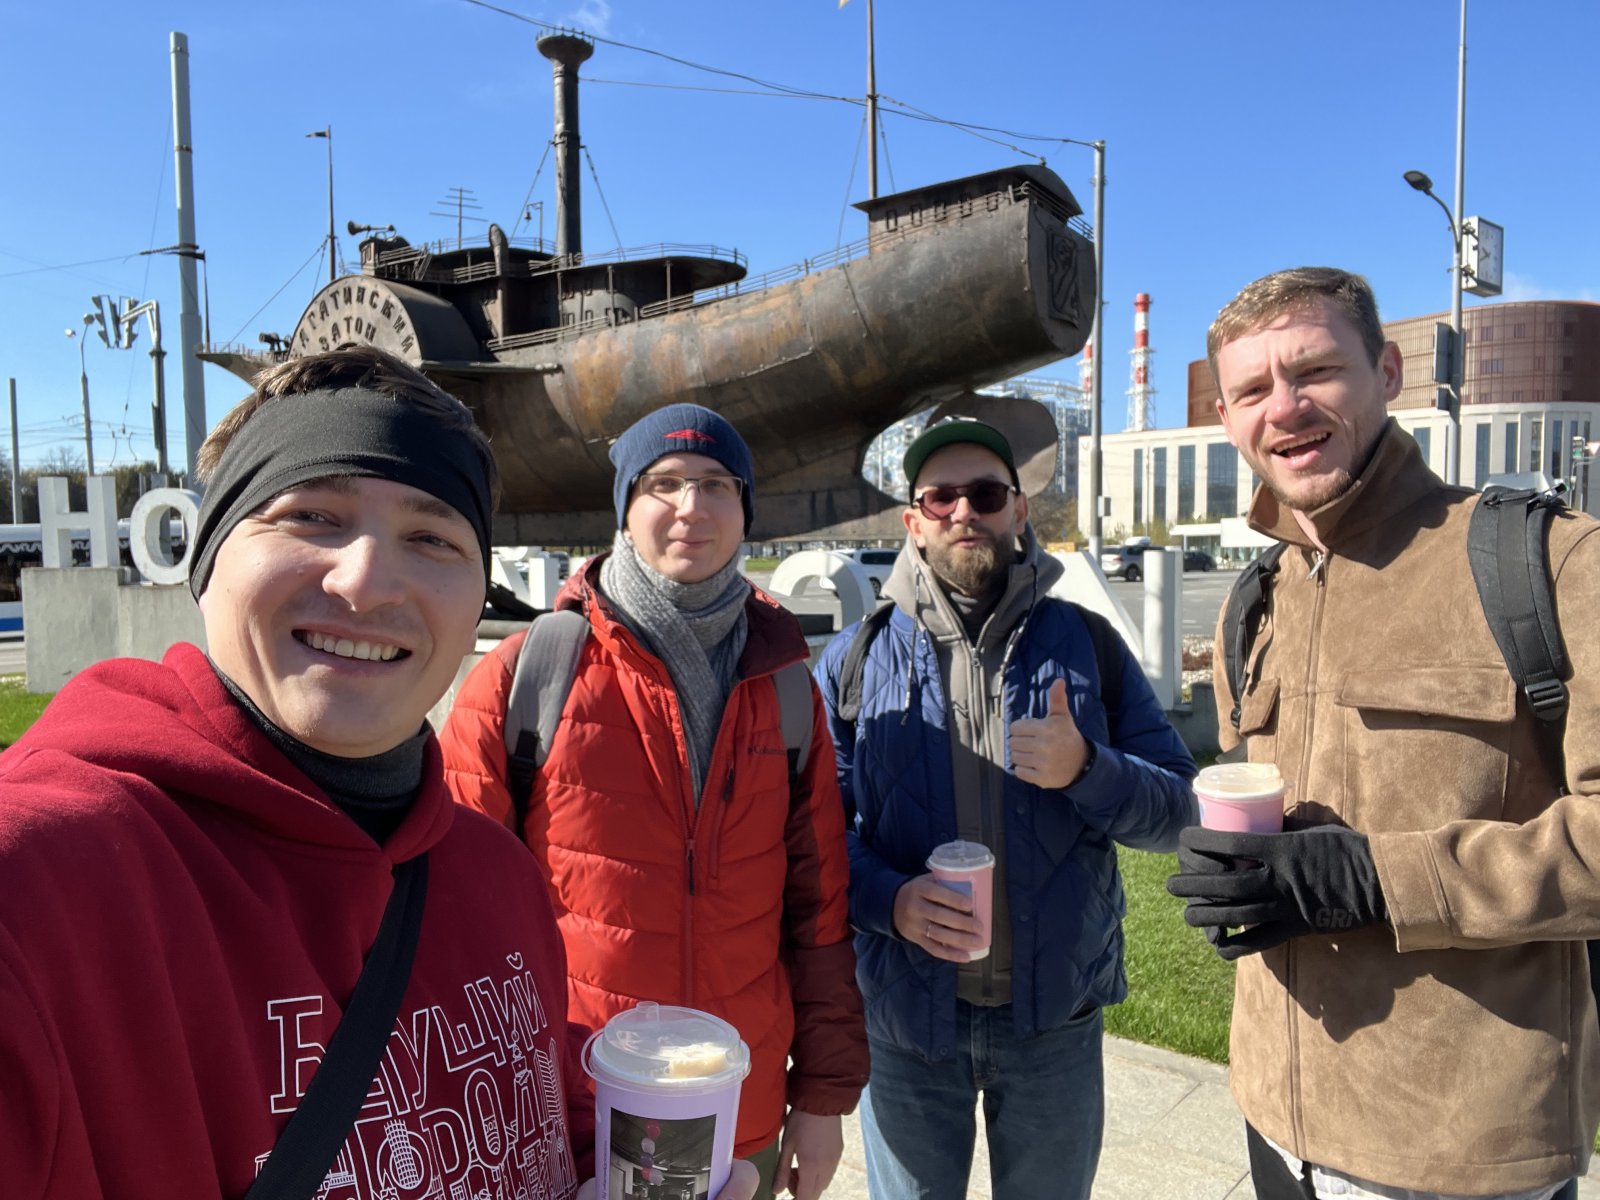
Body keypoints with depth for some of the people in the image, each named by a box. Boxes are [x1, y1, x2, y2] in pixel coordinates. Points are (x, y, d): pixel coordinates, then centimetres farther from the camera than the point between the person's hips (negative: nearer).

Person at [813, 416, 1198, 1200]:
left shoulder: (1088, 645, -1)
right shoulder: (855, 660, -3)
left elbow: (1175, 811, -2)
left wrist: (1084, 770, -21)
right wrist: (891, 901, -23)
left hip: (1055, 1011, 1)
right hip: (907, 1013, 0)